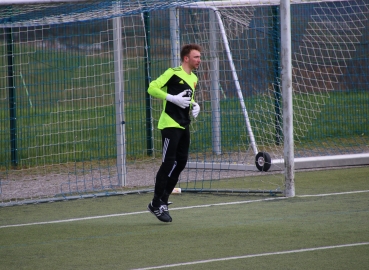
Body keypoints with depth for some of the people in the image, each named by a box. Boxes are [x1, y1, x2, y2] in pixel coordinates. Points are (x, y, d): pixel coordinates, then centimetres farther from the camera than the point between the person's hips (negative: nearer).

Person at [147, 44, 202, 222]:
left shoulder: (193, 78, 16)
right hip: (170, 125, -9)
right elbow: (152, 88, -15)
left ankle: (163, 201, 19)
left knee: (181, 162, 8)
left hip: (184, 126, 9)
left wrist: (194, 106, 11)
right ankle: (156, 204, -1)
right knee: (168, 163, -9)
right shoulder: (173, 73, -11)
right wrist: (173, 98, -22)